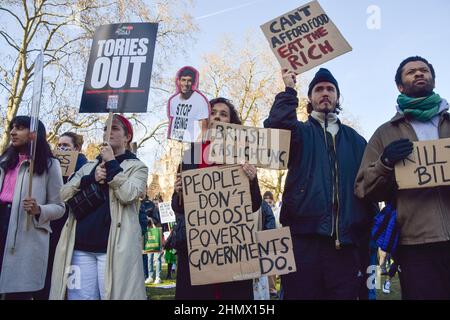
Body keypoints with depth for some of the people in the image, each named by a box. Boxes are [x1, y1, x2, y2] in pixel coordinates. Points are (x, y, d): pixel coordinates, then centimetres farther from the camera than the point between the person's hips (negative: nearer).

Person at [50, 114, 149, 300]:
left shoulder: (136, 167, 6)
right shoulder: (88, 166, 21)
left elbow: (127, 195, -13)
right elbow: (64, 194, 9)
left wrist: (111, 163, -7)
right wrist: (91, 178, -5)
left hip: (113, 247, -4)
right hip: (81, 246, 5)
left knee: (112, 295, -2)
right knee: (79, 296, 5)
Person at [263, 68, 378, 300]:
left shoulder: (355, 140, 19)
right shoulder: (300, 132, 11)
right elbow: (275, 126, -14)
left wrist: (371, 238, 8)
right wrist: (289, 90, -4)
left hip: (346, 243, 3)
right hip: (304, 238, -2)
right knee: (300, 293, 1)